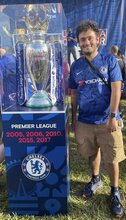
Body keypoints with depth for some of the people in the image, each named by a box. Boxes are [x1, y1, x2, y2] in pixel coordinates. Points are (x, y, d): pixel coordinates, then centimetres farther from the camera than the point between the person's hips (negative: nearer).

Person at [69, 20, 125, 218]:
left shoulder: (110, 60, -4)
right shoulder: (76, 66, 5)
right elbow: (74, 94, 11)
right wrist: (73, 118, 10)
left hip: (107, 121, -3)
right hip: (84, 121, 3)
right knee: (92, 154, 19)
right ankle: (96, 180, 44)